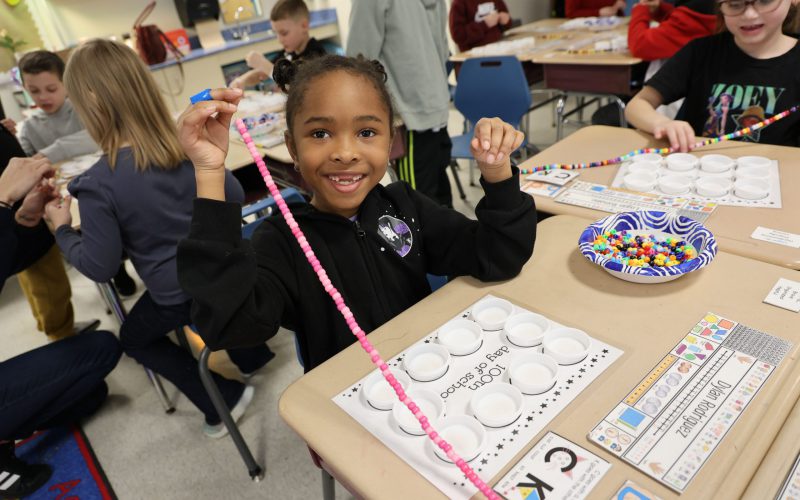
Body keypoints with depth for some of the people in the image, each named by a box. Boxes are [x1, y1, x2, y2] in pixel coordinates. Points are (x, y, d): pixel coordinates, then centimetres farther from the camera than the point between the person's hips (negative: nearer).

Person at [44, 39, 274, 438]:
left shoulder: (98, 185, -23)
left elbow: (100, 268, -16)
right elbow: (235, 198, 2)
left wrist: (62, 230, 1)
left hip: (177, 293, -5)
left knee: (134, 338, 24)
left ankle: (224, 399, 18)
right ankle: (250, 353, 45)